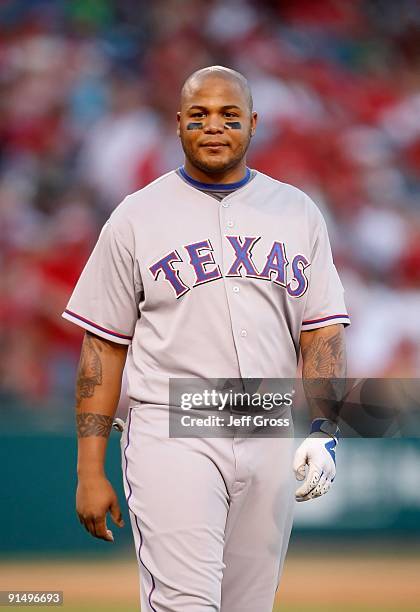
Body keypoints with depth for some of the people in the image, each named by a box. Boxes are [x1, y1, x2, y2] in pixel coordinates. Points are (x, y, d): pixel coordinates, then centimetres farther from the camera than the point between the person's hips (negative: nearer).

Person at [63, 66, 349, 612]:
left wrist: (323, 432, -9)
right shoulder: (137, 217, 4)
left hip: (271, 440, 3)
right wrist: (90, 472, -2)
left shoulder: (297, 213, 11)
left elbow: (322, 330, 7)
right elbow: (104, 346, 3)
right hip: (172, 438, -3)